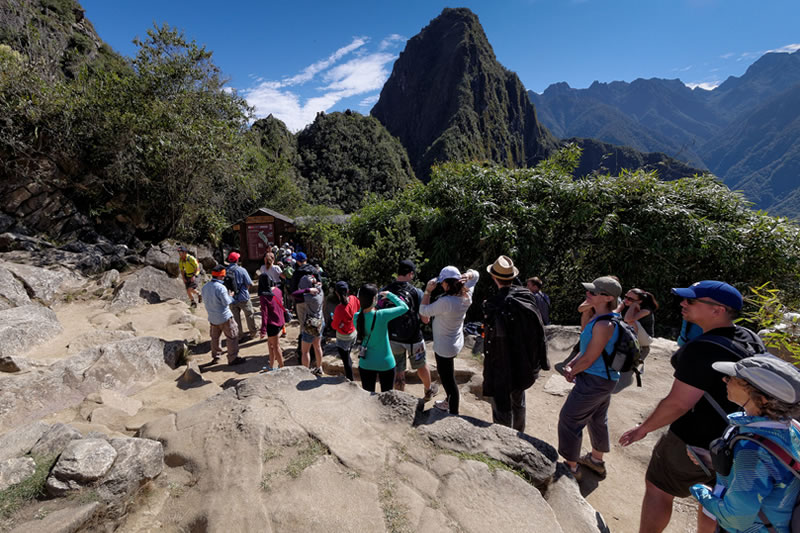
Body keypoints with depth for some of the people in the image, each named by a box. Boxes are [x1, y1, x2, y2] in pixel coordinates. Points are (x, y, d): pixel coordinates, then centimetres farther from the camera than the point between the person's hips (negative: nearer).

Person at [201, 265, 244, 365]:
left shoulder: (205, 287, 1)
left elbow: (205, 301, 10)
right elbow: (227, 302, -18)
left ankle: (215, 356, 36)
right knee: (232, 336, 3)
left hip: (212, 318, 8)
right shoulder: (220, 287, -23)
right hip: (224, 317, -8)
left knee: (214, 337, 23)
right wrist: (230, 296, -1)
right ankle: (233, 358, 6)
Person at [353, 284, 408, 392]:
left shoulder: (357, 317, -11)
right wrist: (389, 295, -3)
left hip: (366, 364, 4)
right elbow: (404, 307, -13)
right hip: (385, 364, -4)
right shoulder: (381, 315, -24)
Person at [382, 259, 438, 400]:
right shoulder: (416, 292, -18)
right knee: (421, 366, 23)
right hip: (413, 339, -2)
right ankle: (429, 390, 46)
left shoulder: (385, 291, -9)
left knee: (398, 371, 16)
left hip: (393, 338, 2)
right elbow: (425, 320, -12)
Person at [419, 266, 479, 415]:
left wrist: (427, 291, -13)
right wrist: (467, 275, -14)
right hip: (456, 342, 9)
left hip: (444, 347, -9)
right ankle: (449, 401, 48)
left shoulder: (445, 302, -33)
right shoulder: (466, 295, -9)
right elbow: (475, 274, 8)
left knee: (448, 380, 7)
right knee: (444, 373, 29)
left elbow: (423, 311, -18)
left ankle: (453, 414, 22)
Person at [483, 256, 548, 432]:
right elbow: (539, 331, 3)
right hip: (525, 363, 7)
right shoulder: (528, 296, -6)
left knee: (502, 407, 10)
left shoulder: (494, 306, -26)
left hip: (502, 366, -7)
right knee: (518, 401, 27)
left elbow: (494, 340, -25)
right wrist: (538, 360, 14)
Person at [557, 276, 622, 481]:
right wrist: (570, 365, -2)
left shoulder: (604, 325, -28)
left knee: (569, 419, 4)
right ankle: (596, 460, 46)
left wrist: (572, 372, -5)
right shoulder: (598, 318, 3)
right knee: (598, 419, 25)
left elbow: (589, 359, -22)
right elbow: (588, 348, 10)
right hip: (606, 379, 10)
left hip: (594, 380, -10)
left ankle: (571, 467, 19)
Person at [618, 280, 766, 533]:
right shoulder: (751, 340, -4)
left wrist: (643, 428, -13)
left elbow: (677, 403, -27)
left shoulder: (702, 350, -31)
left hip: (695, 440, -8)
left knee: (657, 487, 13)